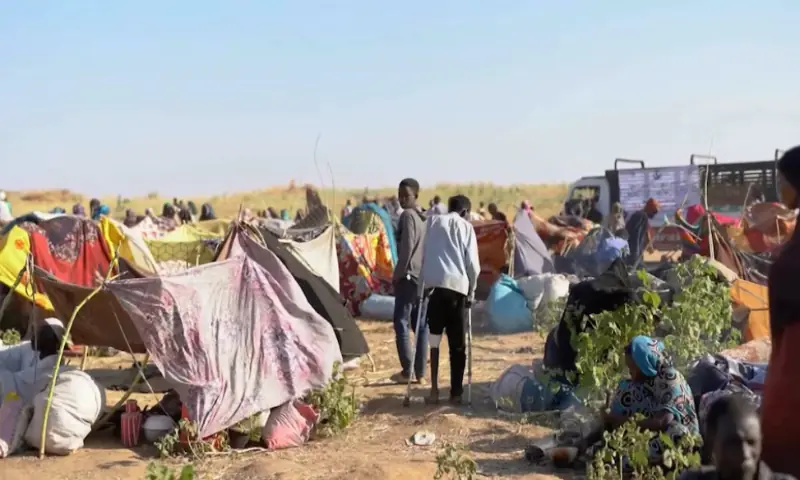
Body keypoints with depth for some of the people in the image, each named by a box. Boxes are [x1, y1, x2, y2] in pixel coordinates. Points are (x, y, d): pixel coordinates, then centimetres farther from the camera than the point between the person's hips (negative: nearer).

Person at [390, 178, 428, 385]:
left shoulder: (407, 215, -11)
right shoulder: (424, 218, 15)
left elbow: (407, 248, -18)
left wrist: (398, 273, -10)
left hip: (408, 276, -8)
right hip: (424, 277, 8)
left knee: (402, 323, -4)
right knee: (421, 325, 8)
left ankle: (407, 371, -5)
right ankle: (420, 372, 10)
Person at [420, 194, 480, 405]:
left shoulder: (432, 221, 14)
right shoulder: (465, 226, 9)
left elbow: (422, 254, 11)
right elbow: (472, 263, 4)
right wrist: (471, 291, 14)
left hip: (433, 284, 2)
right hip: (457, 284, -2)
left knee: (434, 338, 8)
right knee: (457, 343, 6)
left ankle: (434, 389, 0)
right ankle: (456, 392, 7)